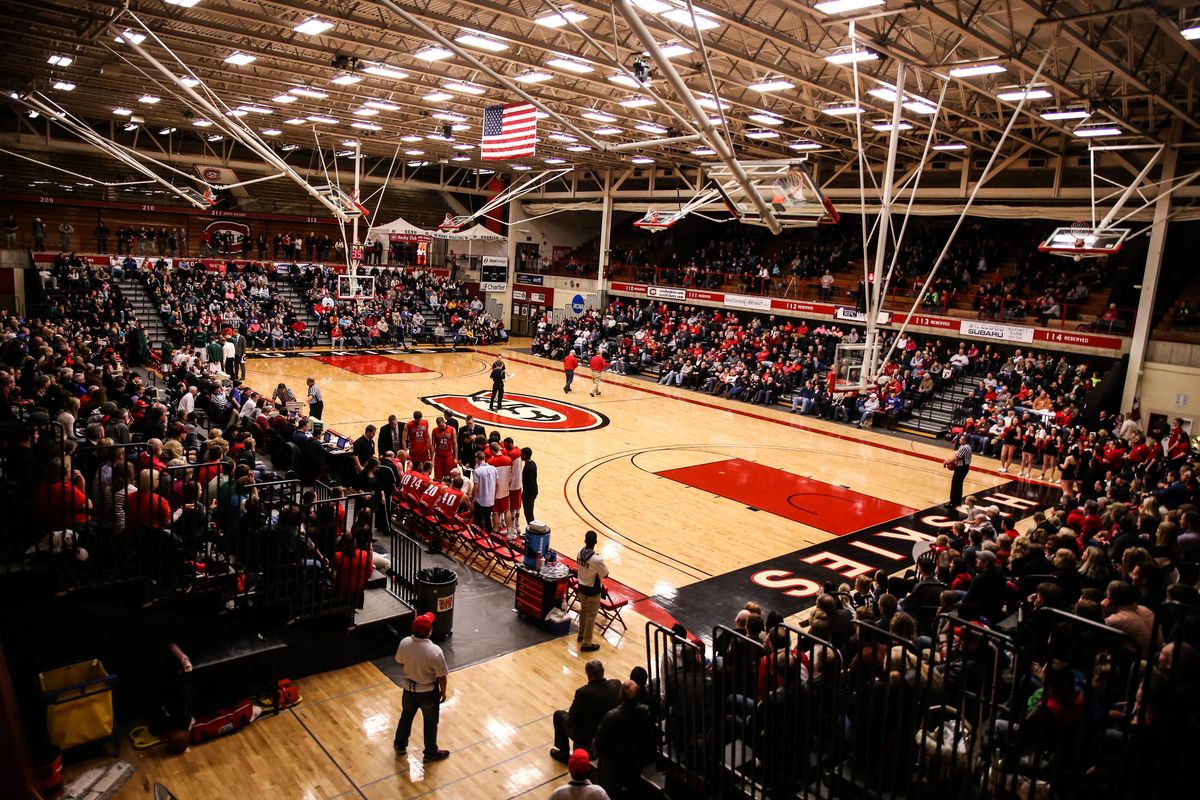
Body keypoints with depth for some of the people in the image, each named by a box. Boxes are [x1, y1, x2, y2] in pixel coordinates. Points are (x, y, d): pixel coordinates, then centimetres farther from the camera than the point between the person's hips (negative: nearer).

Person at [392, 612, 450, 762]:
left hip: (409, 689, 4)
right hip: (428, 692, -4)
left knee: (406, 716, 30)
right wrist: (443, 692, 0)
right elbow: (441, 676, -20)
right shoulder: (435, 651, -33)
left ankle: (400, 744, 51)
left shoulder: (404, 643, -20)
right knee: (430, 722, 20)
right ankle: (431, 753, 39)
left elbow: (400, 663, 0)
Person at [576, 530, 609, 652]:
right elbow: (605, 574, -16)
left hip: (581, 587, 7)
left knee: (583, 611, 26)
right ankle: (586, 644, 17)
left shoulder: (580, 553, -11)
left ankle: (581, 635, 44)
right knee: (591, 616, 8)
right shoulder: (597, 560, -31)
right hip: (593, 591, -7)